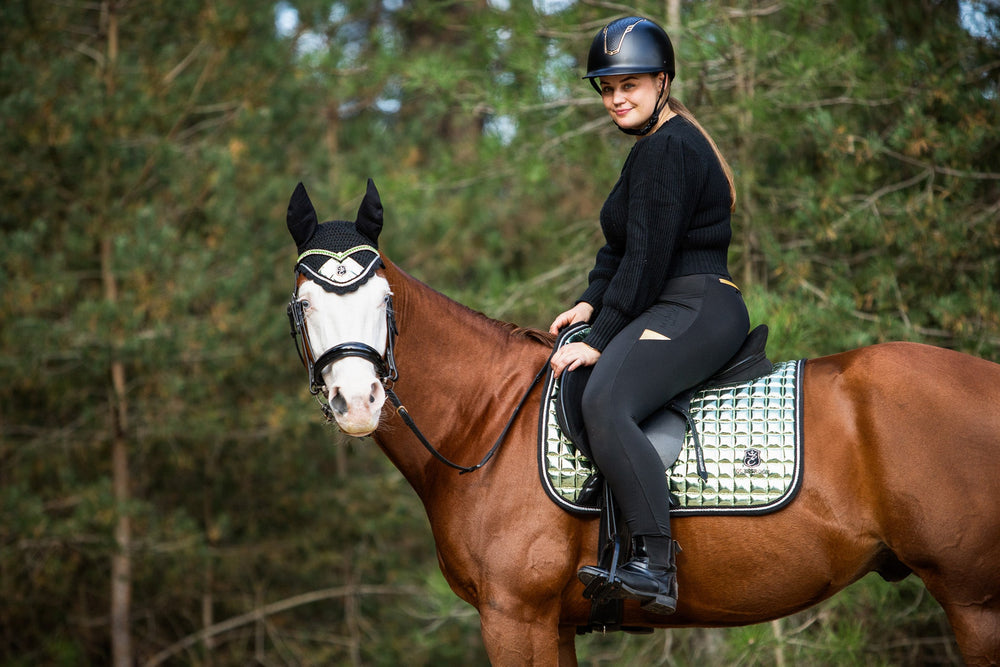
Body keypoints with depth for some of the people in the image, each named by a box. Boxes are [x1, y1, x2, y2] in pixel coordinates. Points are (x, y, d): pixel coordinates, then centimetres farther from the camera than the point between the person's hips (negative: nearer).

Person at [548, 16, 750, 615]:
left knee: (605, 402, -32)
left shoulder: (665, 149, -13)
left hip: (696, 311, -12)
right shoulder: (661, 144, 22)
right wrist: (592, 303, 9)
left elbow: (646, 257, -17)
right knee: (563, 380, 20)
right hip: (677, 311, 12)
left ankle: (657, 564, -39)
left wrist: (600, 338, -15)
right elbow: (621, 246, 24)